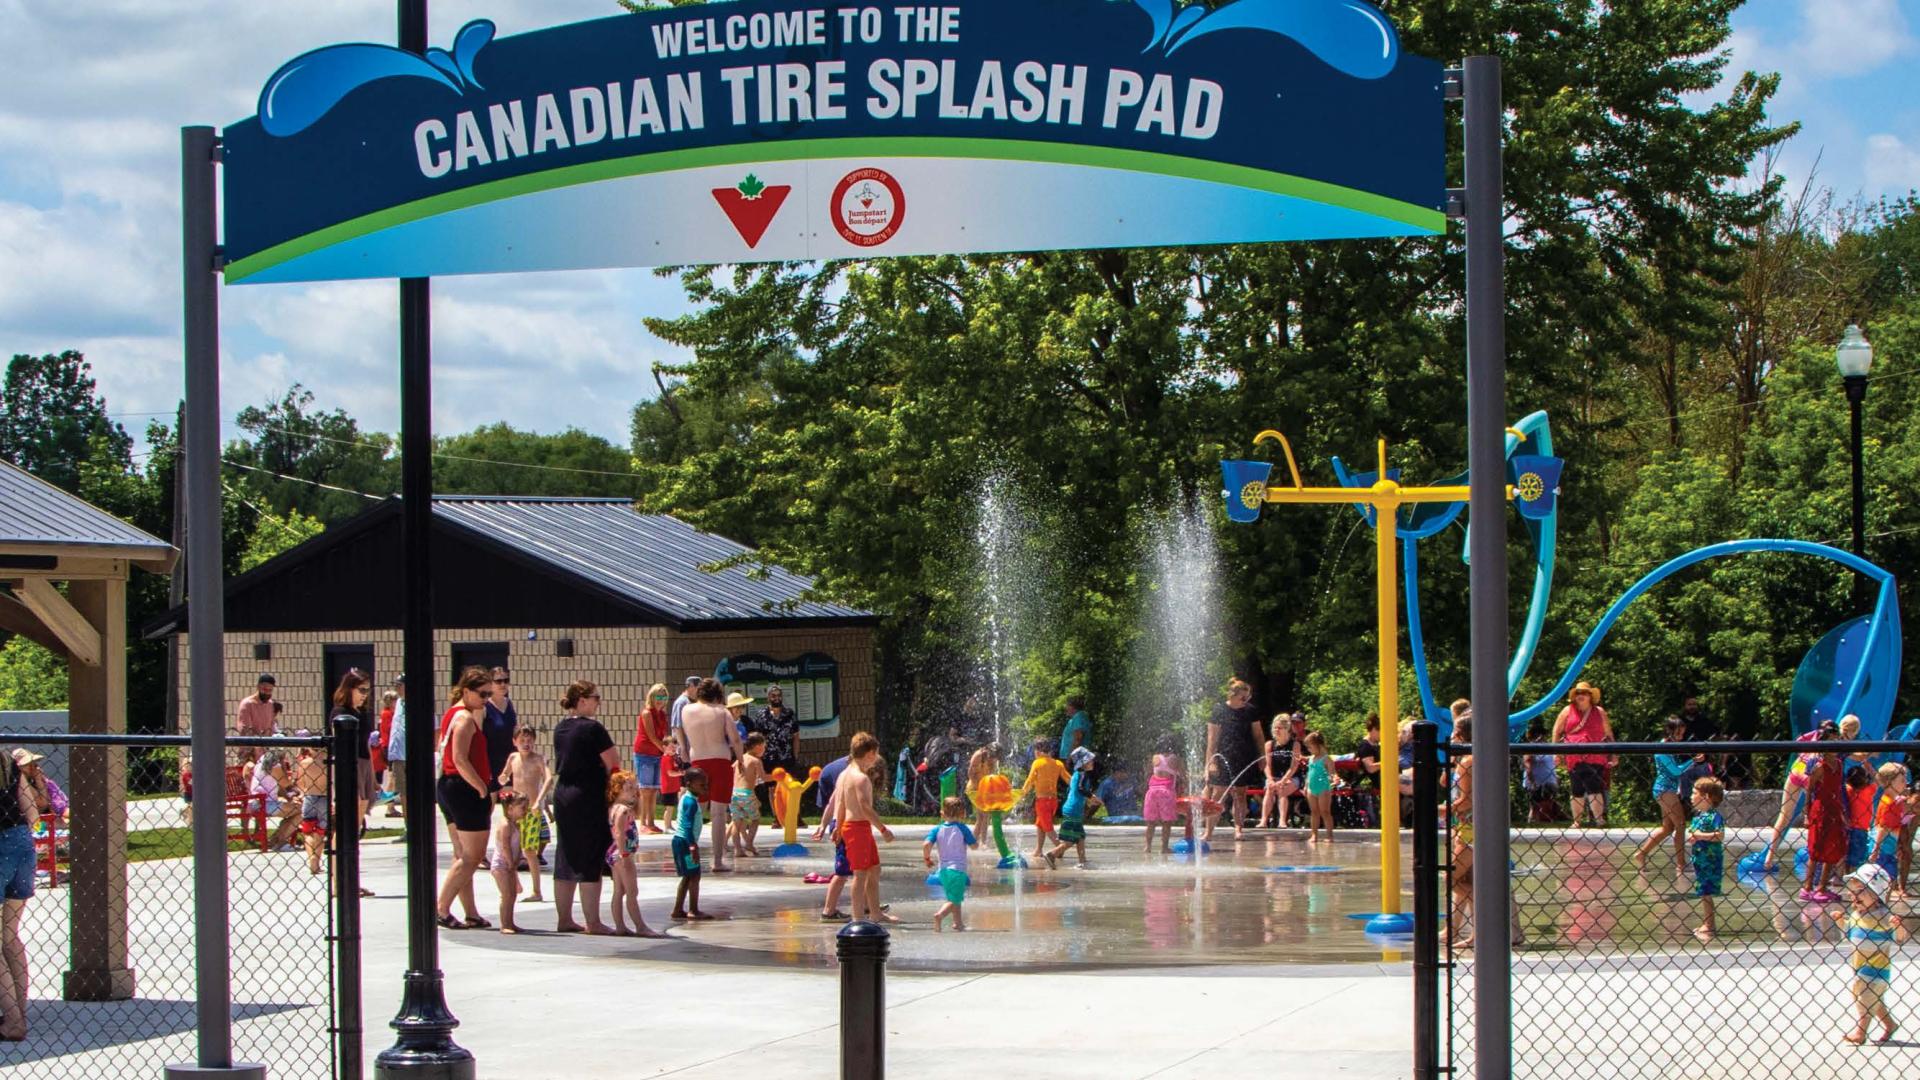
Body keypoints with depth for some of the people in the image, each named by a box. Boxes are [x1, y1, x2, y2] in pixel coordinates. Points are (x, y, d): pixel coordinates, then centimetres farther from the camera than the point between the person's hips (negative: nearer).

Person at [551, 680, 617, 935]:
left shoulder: (560, 728, 10)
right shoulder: (592, 728, -13)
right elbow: (613, 764, -13)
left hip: (562, 796, 8)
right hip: (588, 798, -8)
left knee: (566, 859, 12)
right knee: (591, 860, -3)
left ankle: (564, 919, 15)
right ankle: (593, 922, -2)